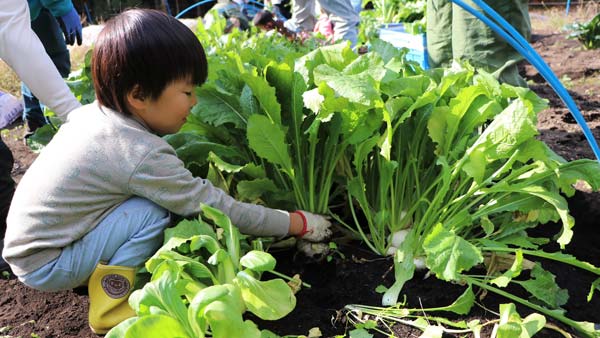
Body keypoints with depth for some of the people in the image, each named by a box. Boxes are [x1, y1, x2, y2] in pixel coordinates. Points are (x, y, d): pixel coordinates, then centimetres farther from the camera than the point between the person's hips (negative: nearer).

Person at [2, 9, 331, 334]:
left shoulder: (92, 112, -5)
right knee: (155, 210, -22)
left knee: (162, 193, 2)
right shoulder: (144, 155, -28)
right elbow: (218, 209, -22)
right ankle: (109, 308, -8)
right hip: (45, 267, -8)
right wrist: (300, 223, -12)